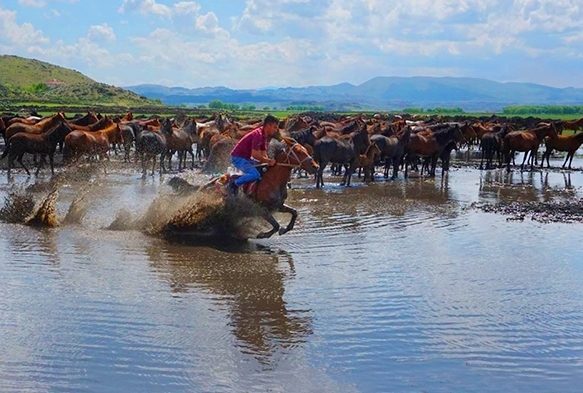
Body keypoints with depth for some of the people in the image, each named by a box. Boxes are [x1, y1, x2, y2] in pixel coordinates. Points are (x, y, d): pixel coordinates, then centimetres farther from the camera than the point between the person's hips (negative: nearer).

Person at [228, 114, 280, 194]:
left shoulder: (264, 136, 8)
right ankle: (234, 184, -11)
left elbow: (263, 154, 9)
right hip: (238, 158, -10)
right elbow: (255, 154, -27)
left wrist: (269, 161, -9)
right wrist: (269, 161, -19)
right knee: (255, 174, -27)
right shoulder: (258, 134, -23)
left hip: (246, 158, 10)